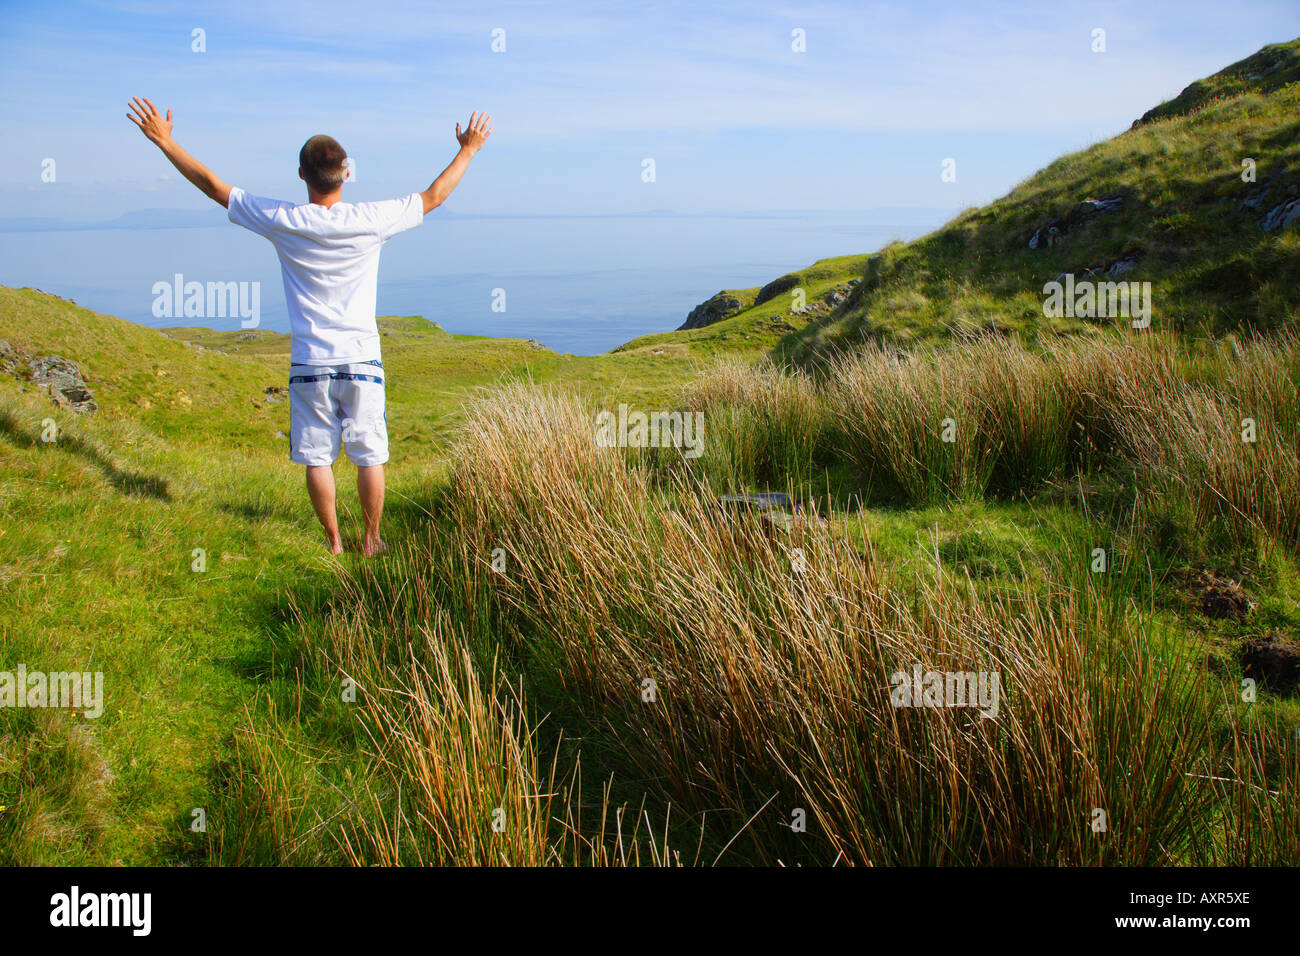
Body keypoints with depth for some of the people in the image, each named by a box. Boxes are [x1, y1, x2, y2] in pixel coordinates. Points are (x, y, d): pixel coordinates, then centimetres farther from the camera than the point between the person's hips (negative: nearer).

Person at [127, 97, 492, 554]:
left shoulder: (283, 222, -8)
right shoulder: (370, 221, -8)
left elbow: (213, 186, 1)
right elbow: (432, 197, 6)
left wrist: (164, 141, 11)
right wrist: (468, 150, 18)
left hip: (309, 363, 0)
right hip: (361, 360, 0)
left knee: (317, 456, 10)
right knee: (369, 456, 9)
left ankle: (333, 541, 18)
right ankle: (371, 539, 19)